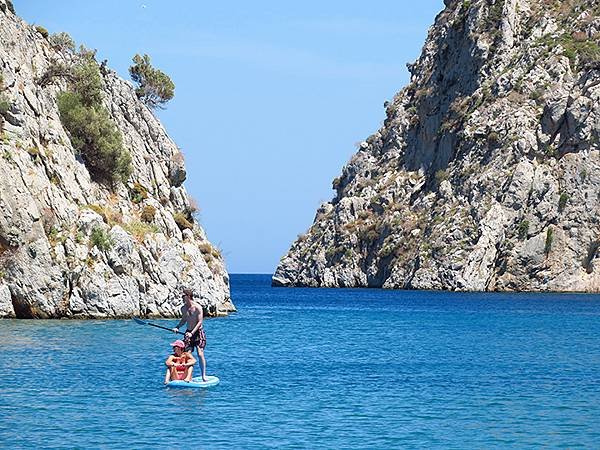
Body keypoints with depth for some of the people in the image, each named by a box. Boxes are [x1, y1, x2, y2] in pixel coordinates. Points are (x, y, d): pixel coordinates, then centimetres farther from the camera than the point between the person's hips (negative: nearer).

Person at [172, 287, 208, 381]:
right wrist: (177, 327, 2)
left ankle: (204, 375, -5)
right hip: (189, 332, 5)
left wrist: (192, 333, -25)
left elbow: (200, 322, -17)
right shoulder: (183, 308, 5)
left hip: (198, 332, -5)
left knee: (200, 354, -13)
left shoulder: (197, 307, -14)